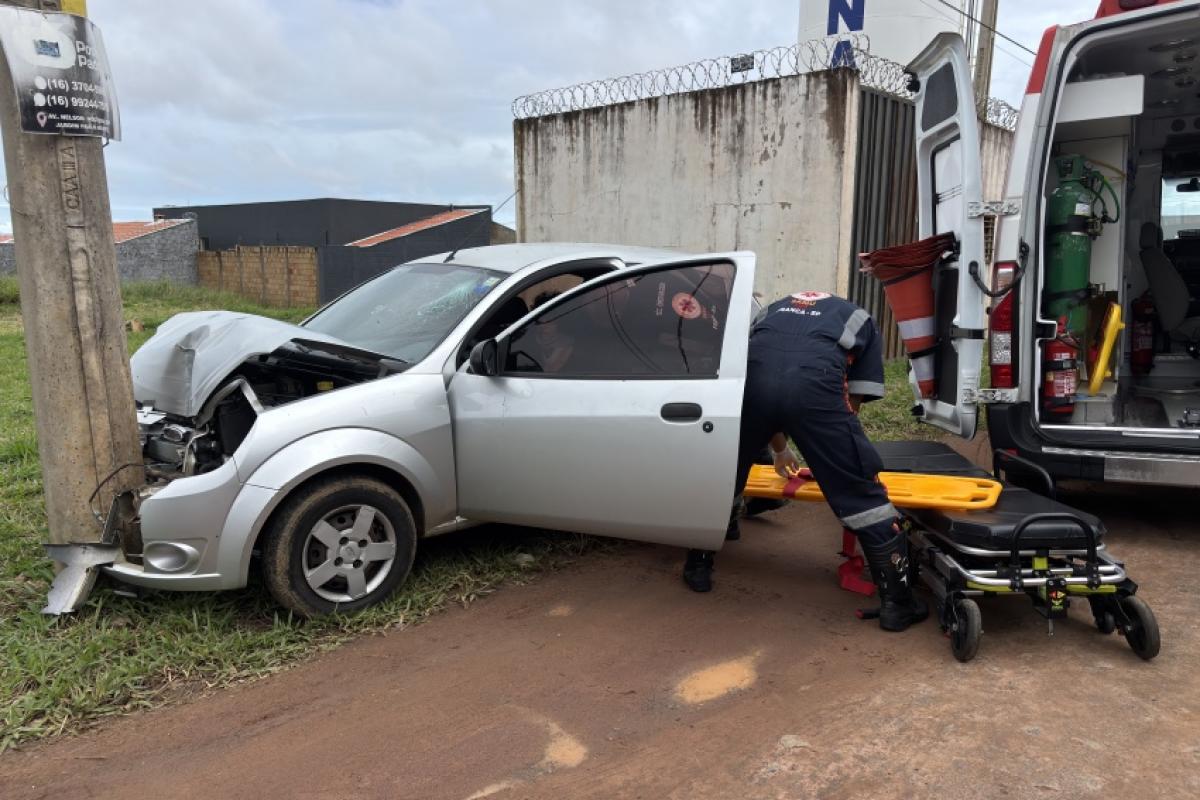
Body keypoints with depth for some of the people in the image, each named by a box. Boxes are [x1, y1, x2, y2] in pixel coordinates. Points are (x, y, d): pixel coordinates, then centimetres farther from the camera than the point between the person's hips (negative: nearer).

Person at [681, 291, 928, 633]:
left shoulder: (775, 308, 42)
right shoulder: (863, 322, 34)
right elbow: (852, 402, 26)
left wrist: (780, 450, 54)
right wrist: (831, 457, 39)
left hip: (751, 371, 3)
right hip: (813, 380, -2)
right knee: (861, 491, 11)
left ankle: (698, 567, 39)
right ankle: (896, 602, 21)